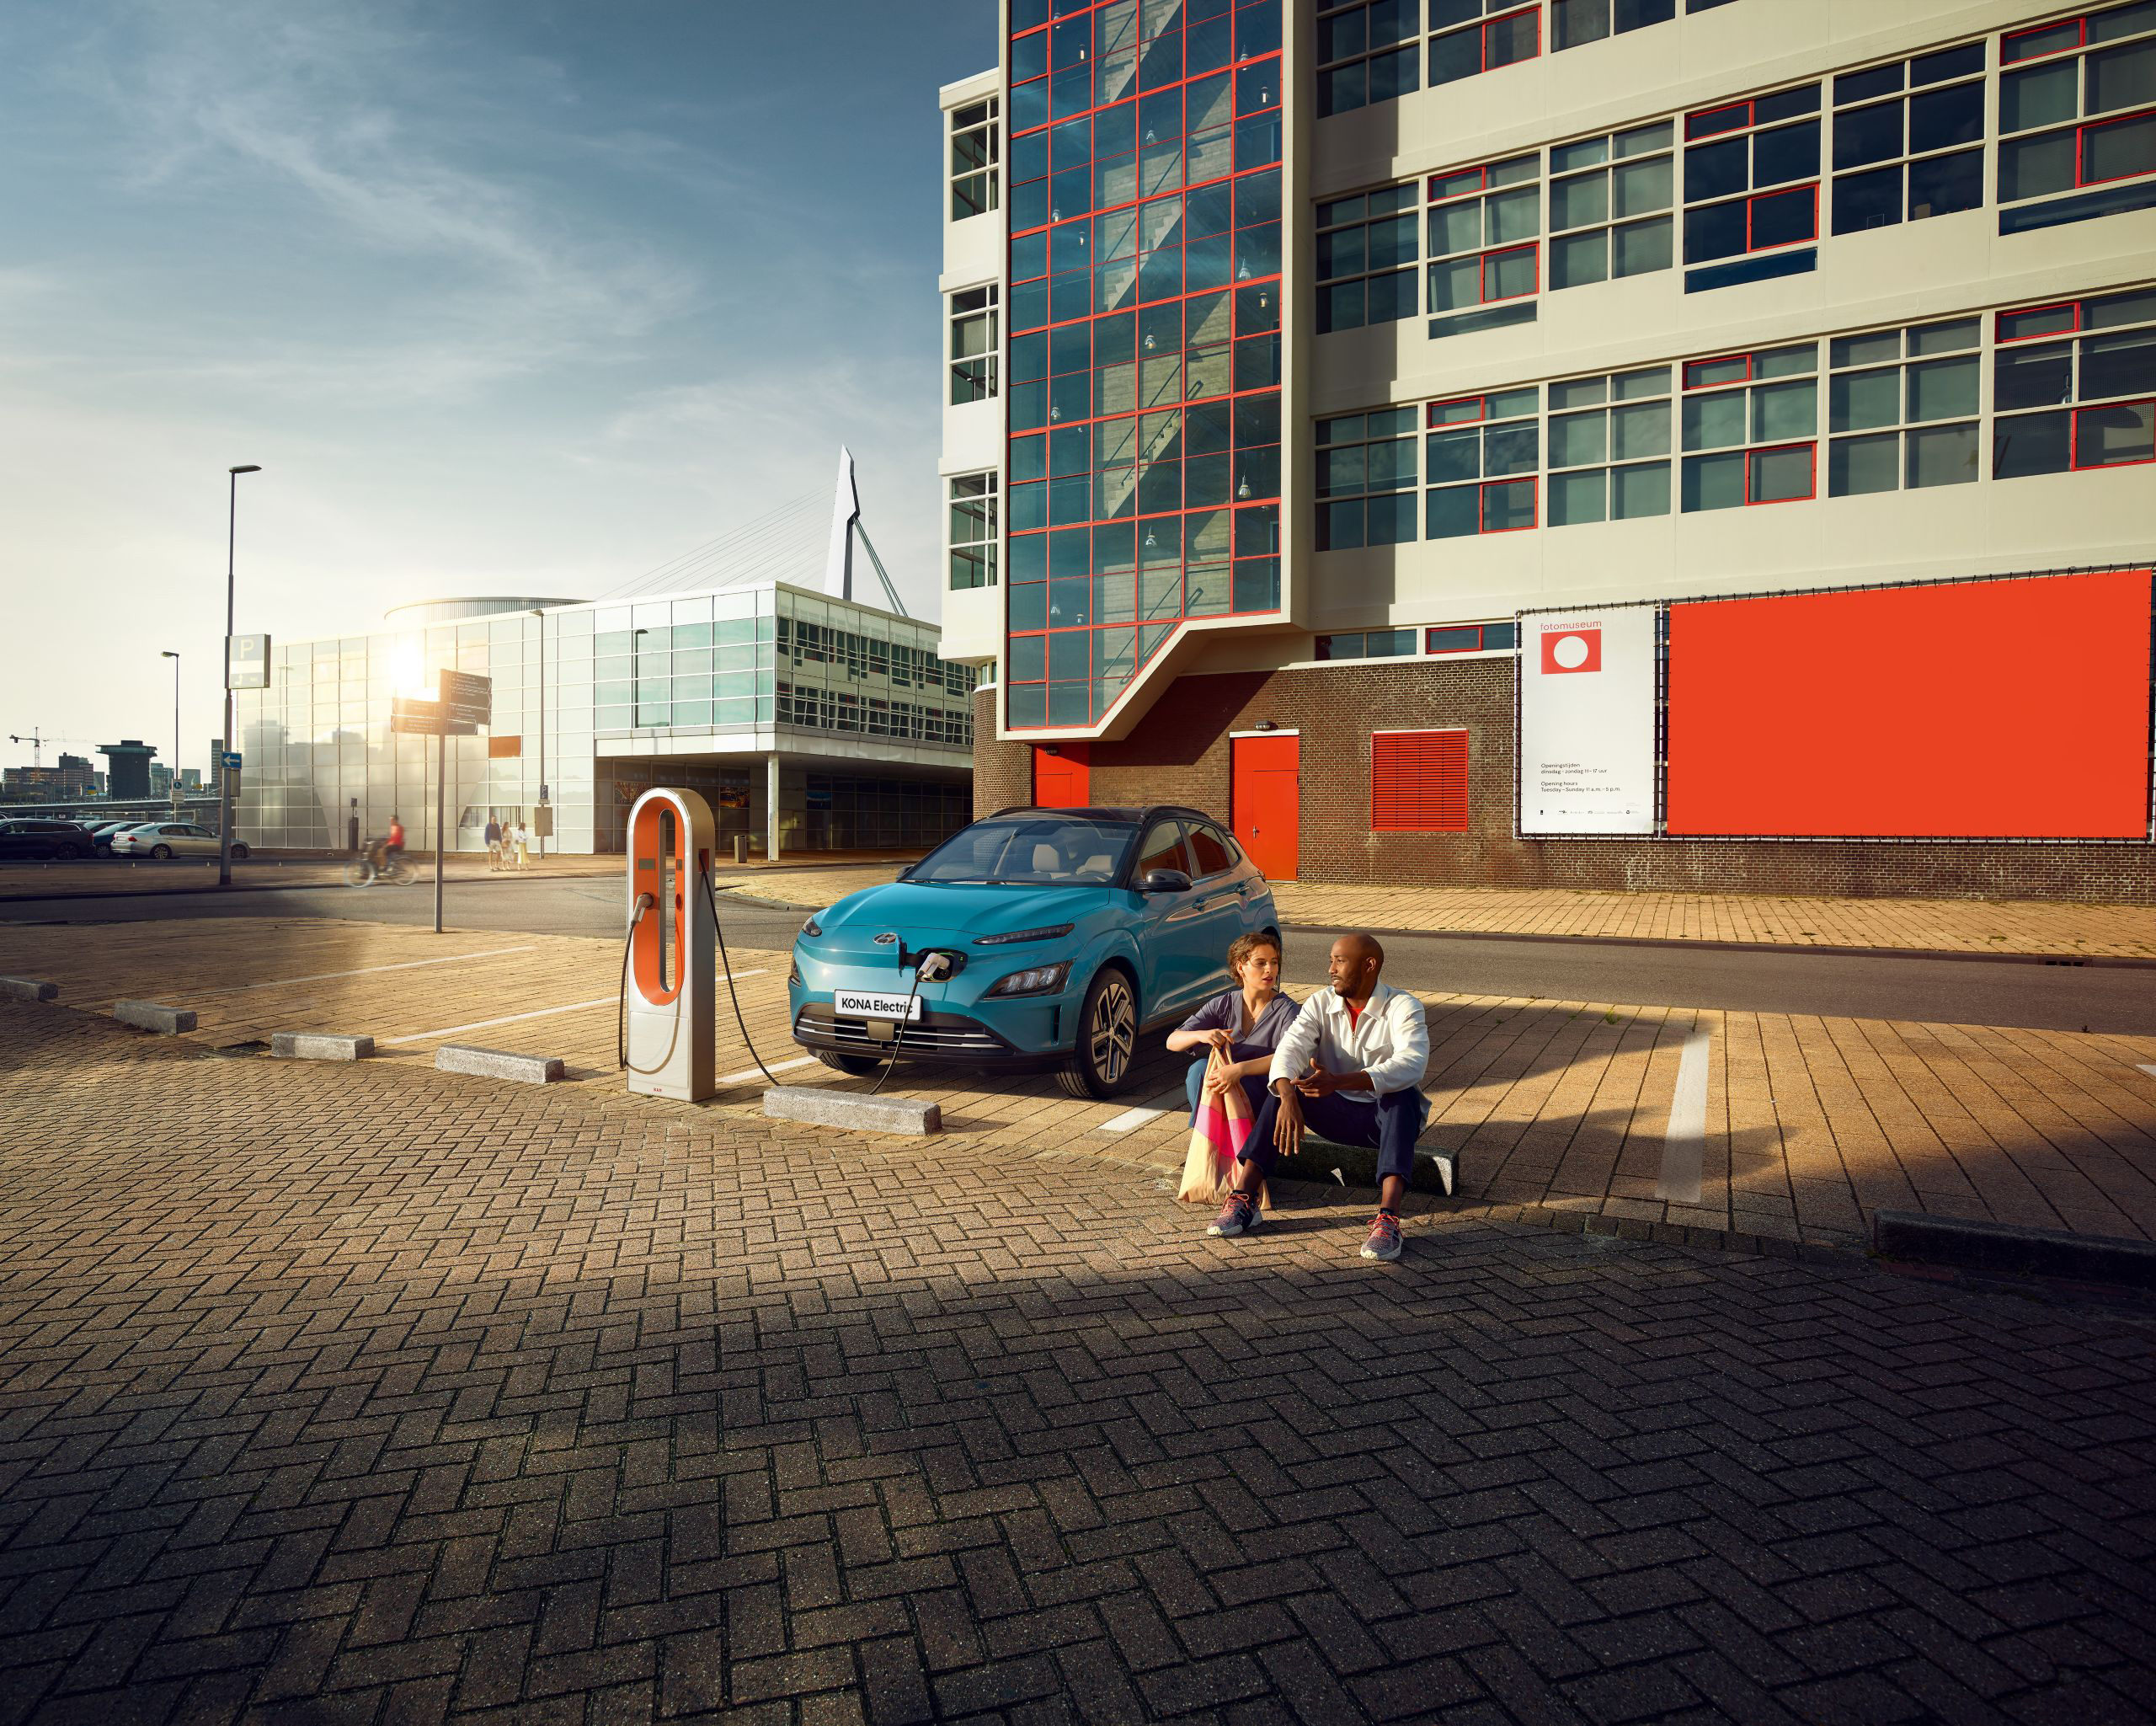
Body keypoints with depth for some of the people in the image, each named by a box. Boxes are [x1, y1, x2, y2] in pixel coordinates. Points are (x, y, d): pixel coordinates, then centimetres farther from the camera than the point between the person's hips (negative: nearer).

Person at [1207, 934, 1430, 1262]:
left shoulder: (1403, 1007, -15)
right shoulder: (1320, 1004, -2)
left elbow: (1411, 1063, -34)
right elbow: (1290, 1048, -18)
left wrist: (1338, 1081, -47)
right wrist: (1288, 1099, -40)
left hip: (1388, 1114, -3)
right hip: (1337, 1112, 3)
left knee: (1403, 1096, -36)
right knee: (1283, 1088, -22)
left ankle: (1387, 1218, -46)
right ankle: (1242, 1201, -28)